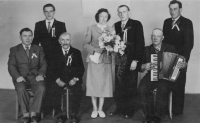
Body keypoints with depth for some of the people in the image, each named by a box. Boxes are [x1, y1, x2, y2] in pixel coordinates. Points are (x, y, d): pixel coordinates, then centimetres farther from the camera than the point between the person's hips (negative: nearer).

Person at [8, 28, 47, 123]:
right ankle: (25, 114, -19)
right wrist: (17, 76, -18)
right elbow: (11, 66, 2)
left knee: (41, 88, -32)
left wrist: (41, 74, -12)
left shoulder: (38, 49, 16)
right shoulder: (14, 50, 11)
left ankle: (33, 113, -21)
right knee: (21, 89, -35)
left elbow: (43, 64, 8)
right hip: (21, 77, -1)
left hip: (35, 77, 1)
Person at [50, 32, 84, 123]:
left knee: (77, 90, -29)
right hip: (59, 80, 0)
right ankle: (61, 114, -14)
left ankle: (74, 115, -15)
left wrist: (75, 79, -11)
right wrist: (57, 80, -12)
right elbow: (52, 69, 4)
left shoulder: (76, 52, 12)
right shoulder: (55, 52, 12)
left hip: (73, 80, 0)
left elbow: (81, 69, 6)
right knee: (56, 90, -28)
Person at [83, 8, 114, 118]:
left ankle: (100, 109, 13)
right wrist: (95, 50, -14)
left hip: (106, 60, 2)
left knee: (104, 84, 2)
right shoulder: (91, 28, 5)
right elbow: (85, 44, 0)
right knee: (93, 84, 0)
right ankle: (95, 109, 11)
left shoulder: (110, 29, 11)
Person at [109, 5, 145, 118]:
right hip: (119, 60, 4)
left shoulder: (136, 24, -3)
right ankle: (120, 108, 19)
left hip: (131, 60, -4)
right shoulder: (116, 25, 11)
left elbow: (140, 43, -8)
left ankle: (130, 110, 18)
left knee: (131, 86, 5)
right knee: (119, 85, 6)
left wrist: (135, 60, -12)